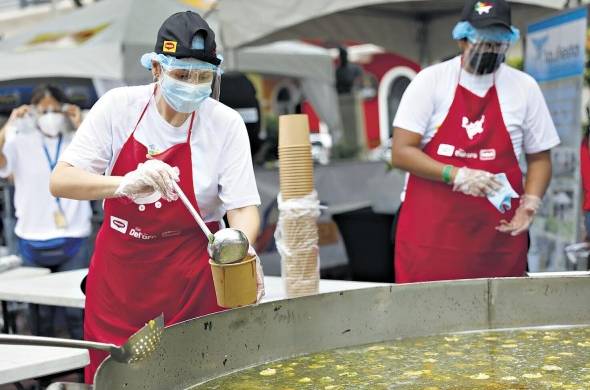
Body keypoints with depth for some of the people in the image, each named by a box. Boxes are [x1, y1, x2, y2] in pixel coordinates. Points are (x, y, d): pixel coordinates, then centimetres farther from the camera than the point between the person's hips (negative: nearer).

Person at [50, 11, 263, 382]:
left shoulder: (226, 124, -10)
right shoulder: (119, 106, -9)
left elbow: (243, 206, -10)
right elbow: (61, 180, -14)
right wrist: (126, 184, -33)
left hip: (190, 277, -1)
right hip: (117, 272, 1)